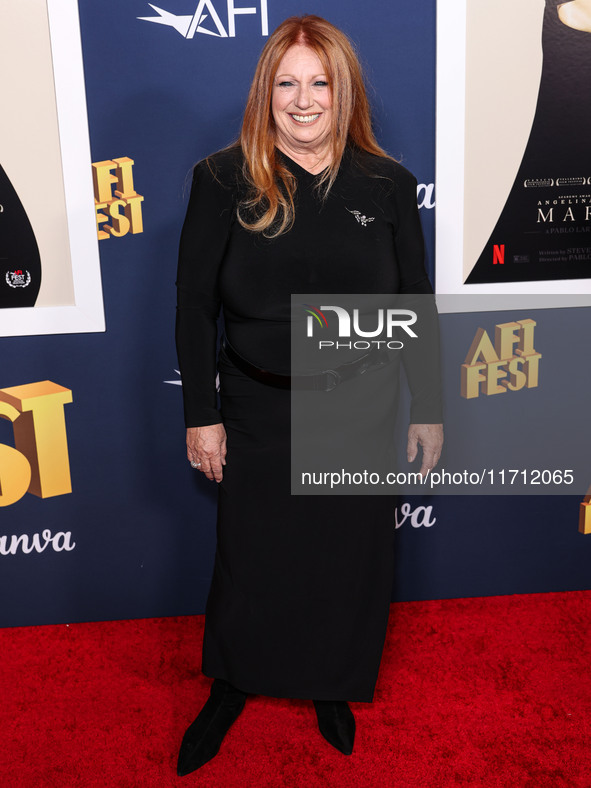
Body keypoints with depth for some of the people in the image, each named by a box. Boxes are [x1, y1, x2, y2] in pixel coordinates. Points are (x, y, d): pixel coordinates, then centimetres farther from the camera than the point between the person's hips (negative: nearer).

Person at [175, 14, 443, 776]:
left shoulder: (386, 185, -2)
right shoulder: (223, 180, -7)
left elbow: (415, 306, 3)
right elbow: (194, 305, -5)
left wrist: (427, 408, 4)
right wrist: (201, 415, -5)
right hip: (258, 418, -1)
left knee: (351, 558, 15)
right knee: (249, 558, 14)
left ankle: (331, 687, 44)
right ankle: (230, 688, 43)